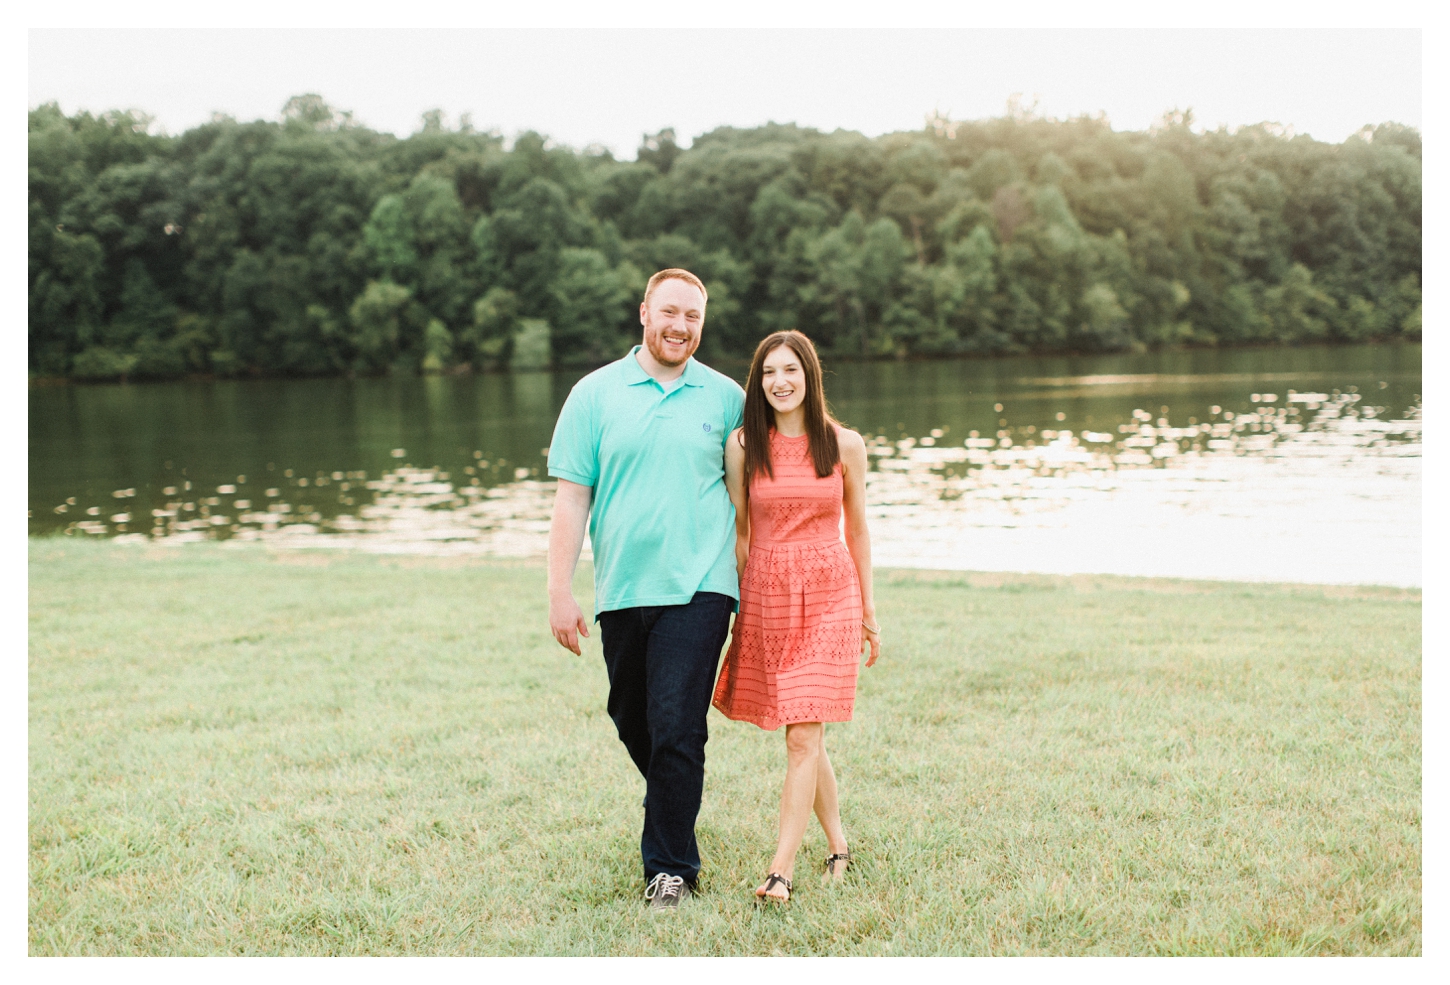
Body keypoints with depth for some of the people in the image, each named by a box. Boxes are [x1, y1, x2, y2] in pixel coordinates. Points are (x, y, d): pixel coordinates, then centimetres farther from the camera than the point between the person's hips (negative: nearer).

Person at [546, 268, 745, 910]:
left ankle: (671, 865, 4)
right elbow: (571, 498, 2)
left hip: (697, 590, -2)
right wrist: (560, 591, -3)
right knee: (633, 725, 15)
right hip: (621, 592, 2)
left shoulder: (727, 399, 5)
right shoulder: (596, 394, 4)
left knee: (676, 729, -10)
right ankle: (673, 821, 41)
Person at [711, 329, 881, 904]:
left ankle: (781, 871, -8)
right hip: (766, 596, 1)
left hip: (830, 596, -1)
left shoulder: (844, 446, 0)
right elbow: (737, 530, 6)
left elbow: (857, 529, 10)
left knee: (803, 736, -9)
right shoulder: (744, 445, 0)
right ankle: (838, 846, 29)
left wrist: (868, 610, 12)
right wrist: (729, 604, 4)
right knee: (804, 736, 10)